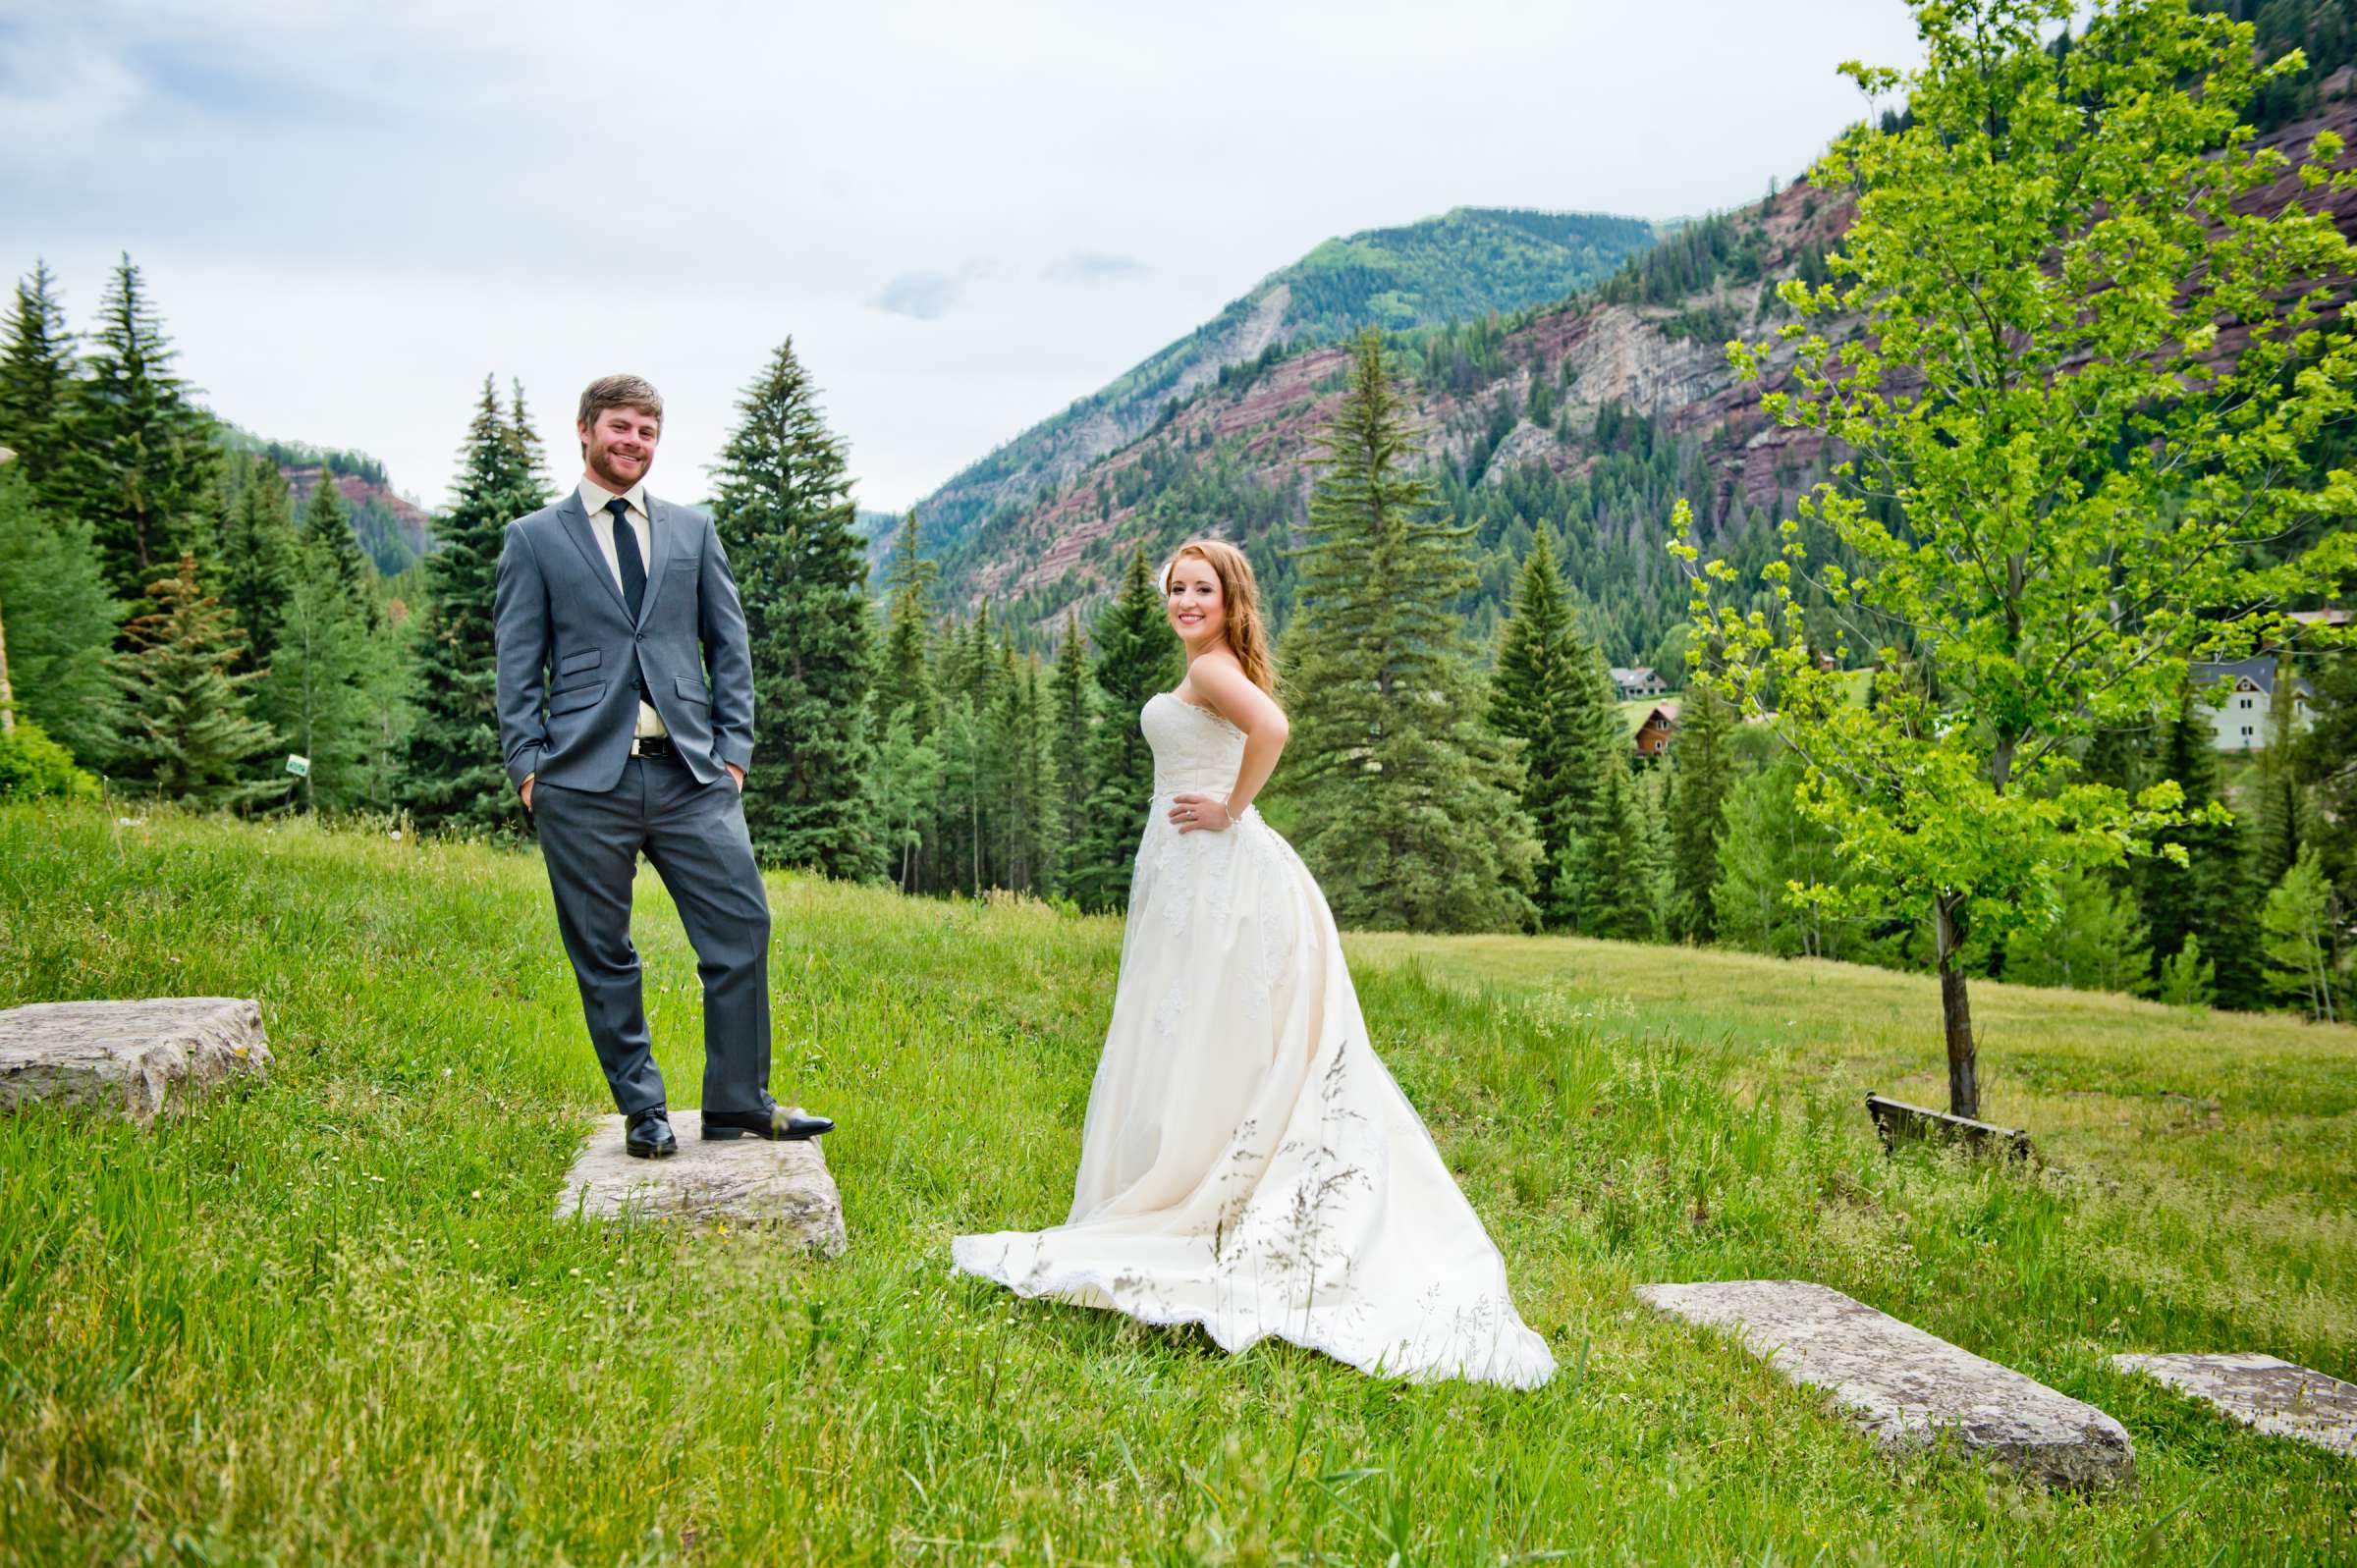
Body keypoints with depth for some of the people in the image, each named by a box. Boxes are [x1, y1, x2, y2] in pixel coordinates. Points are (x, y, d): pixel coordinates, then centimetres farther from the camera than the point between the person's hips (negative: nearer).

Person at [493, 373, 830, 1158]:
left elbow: (729, 645, 14)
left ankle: (738, 1103, 10)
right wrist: (529, 766, -3)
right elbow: (518, 665, 7)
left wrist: (734, 748, 4)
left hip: (692, 773, 2)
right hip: (586, 778, -2)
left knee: (742, 927, -3)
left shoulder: (692, 530, 16)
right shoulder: (534, 538, 9)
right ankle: (642, 1110, 17)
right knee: (603, 954, 3)